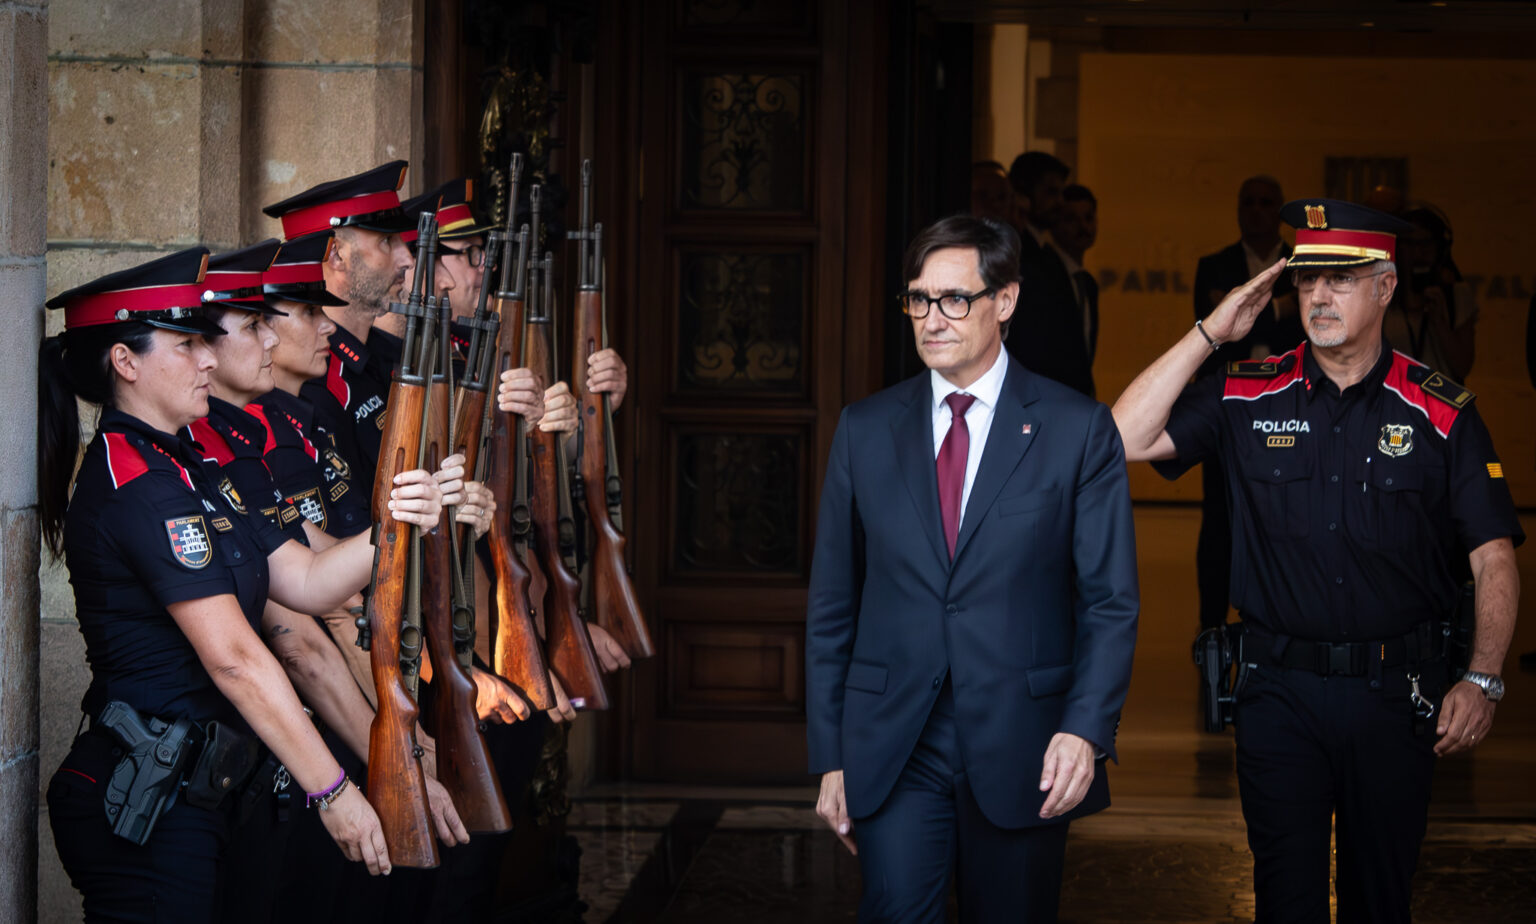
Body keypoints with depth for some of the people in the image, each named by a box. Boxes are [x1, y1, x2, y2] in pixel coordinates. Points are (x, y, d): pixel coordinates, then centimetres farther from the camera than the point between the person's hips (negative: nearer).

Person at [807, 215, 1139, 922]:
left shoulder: (1077, 430, 1)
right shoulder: (864, 430, 8)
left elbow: (1110, 602, -1)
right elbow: (831, 604, 10)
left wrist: (1087, 729, -15)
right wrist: (829, 757, 5)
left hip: (1023, 753, -1)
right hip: (892, 751, 1)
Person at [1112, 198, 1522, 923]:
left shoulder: (1441, 413, -1)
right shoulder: (1247, 397, 2)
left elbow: (1494, 558, -1)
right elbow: (1123, 441, -8)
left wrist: (1482, 680, -13)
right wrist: (1209, 335, -9)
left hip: (1397, 696, 0)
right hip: (1280, 691, 0)